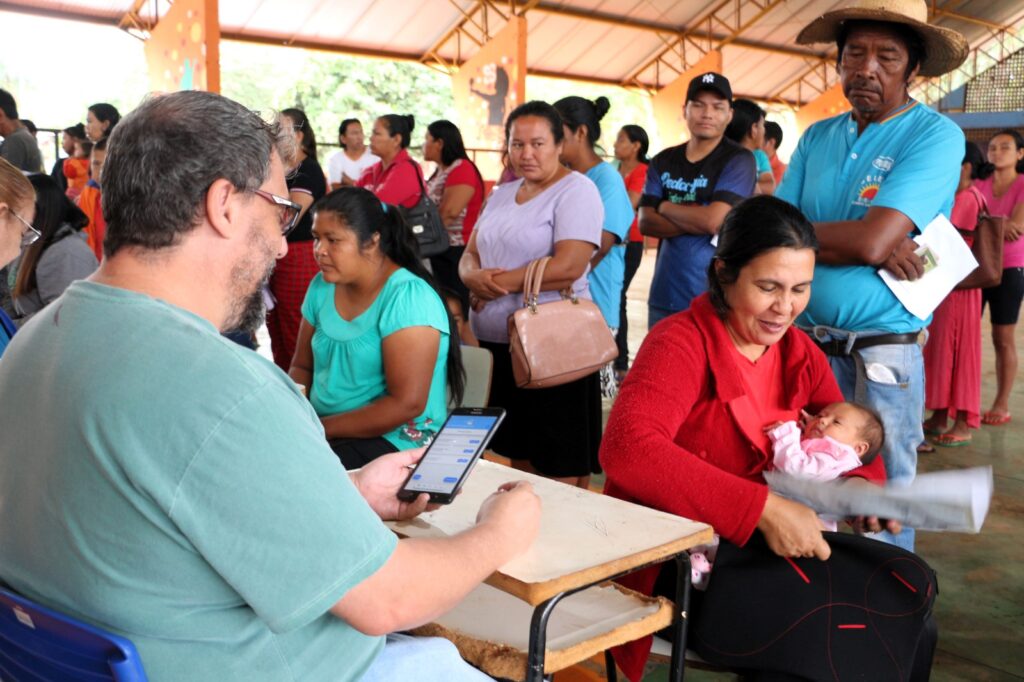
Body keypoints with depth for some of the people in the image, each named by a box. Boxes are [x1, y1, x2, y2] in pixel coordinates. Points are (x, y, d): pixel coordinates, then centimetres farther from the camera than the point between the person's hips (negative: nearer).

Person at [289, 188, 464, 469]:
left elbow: (406, 404, -22)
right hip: (320, 428, 7)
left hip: (398, 442, -6)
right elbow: (302, 367, 15)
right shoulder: (322, 287, 6)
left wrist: (321, 428, -18)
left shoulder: (407, 297, -17)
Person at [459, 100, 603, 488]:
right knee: (518, 457, 17)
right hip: (496, 343, 7)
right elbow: (469, 255, 13)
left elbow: (567, 267, -19)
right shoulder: (502, 194, 16)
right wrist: (475, 277, -11)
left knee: (560, 471, -1)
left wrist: (500, 283, -11)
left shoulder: (575, 190, -7)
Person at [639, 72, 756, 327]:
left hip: (714, 298, -5)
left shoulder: (739, 160, -6)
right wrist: (699, 221, -14)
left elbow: (714, 219, -18)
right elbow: (645, 223, -2)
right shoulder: (663, 161, 9)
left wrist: (665, 207, -3)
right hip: (663, 295, 5)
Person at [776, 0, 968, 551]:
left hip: (881, 357, -5)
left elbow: (870, 240, -21)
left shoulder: (936, 136, -8)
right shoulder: (817, 137, 8)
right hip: (801, 345, 5)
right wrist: (878, 245, -13)